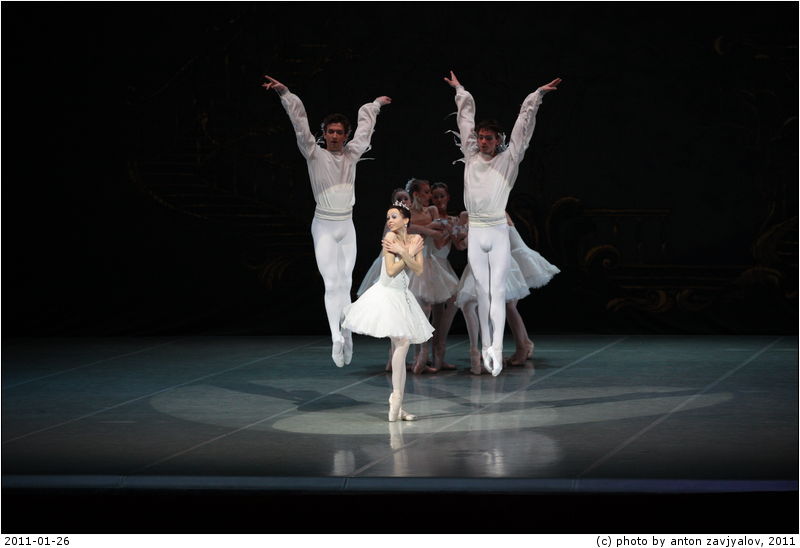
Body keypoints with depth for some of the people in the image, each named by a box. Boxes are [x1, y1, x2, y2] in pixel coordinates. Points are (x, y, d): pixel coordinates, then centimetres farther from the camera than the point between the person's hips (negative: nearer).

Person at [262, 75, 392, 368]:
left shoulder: (351, 154, 5)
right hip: (324, 227, -4)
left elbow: (364, 123, 20)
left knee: (345, 283, 5)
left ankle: (346, 336, 8)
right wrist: (285, 93, -22)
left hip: (347, 227, 4)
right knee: (332, 283, -11)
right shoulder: (315, 155, -5)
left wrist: (375, 104, 35)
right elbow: (300, 123, -14)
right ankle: (336, 337, -15)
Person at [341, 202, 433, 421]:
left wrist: (403, 252, -18)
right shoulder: (390, 237, -11)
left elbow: (419, 270, -6)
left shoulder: (415, 239, 4)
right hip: (386, 294, -6)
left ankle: (397, 407, 9)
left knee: (400, 346, 6)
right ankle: (396, 396, -14)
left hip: (402, 296, 6)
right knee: (401, 342, -17)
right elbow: (391, 270, -16)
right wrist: (410, 253, -9)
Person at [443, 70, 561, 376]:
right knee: (482, 291, 4)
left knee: (497, 291, -7)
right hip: (475, 232, 3)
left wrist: (537, 96, -2)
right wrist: (460, 92, 29)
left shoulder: (508, 159, 2)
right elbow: (466, 119, 18)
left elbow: (524, 125, 0)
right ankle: (486, 346, 6)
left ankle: (497, 348, -15)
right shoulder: (471, 156, 8)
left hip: (498, 231, -3)